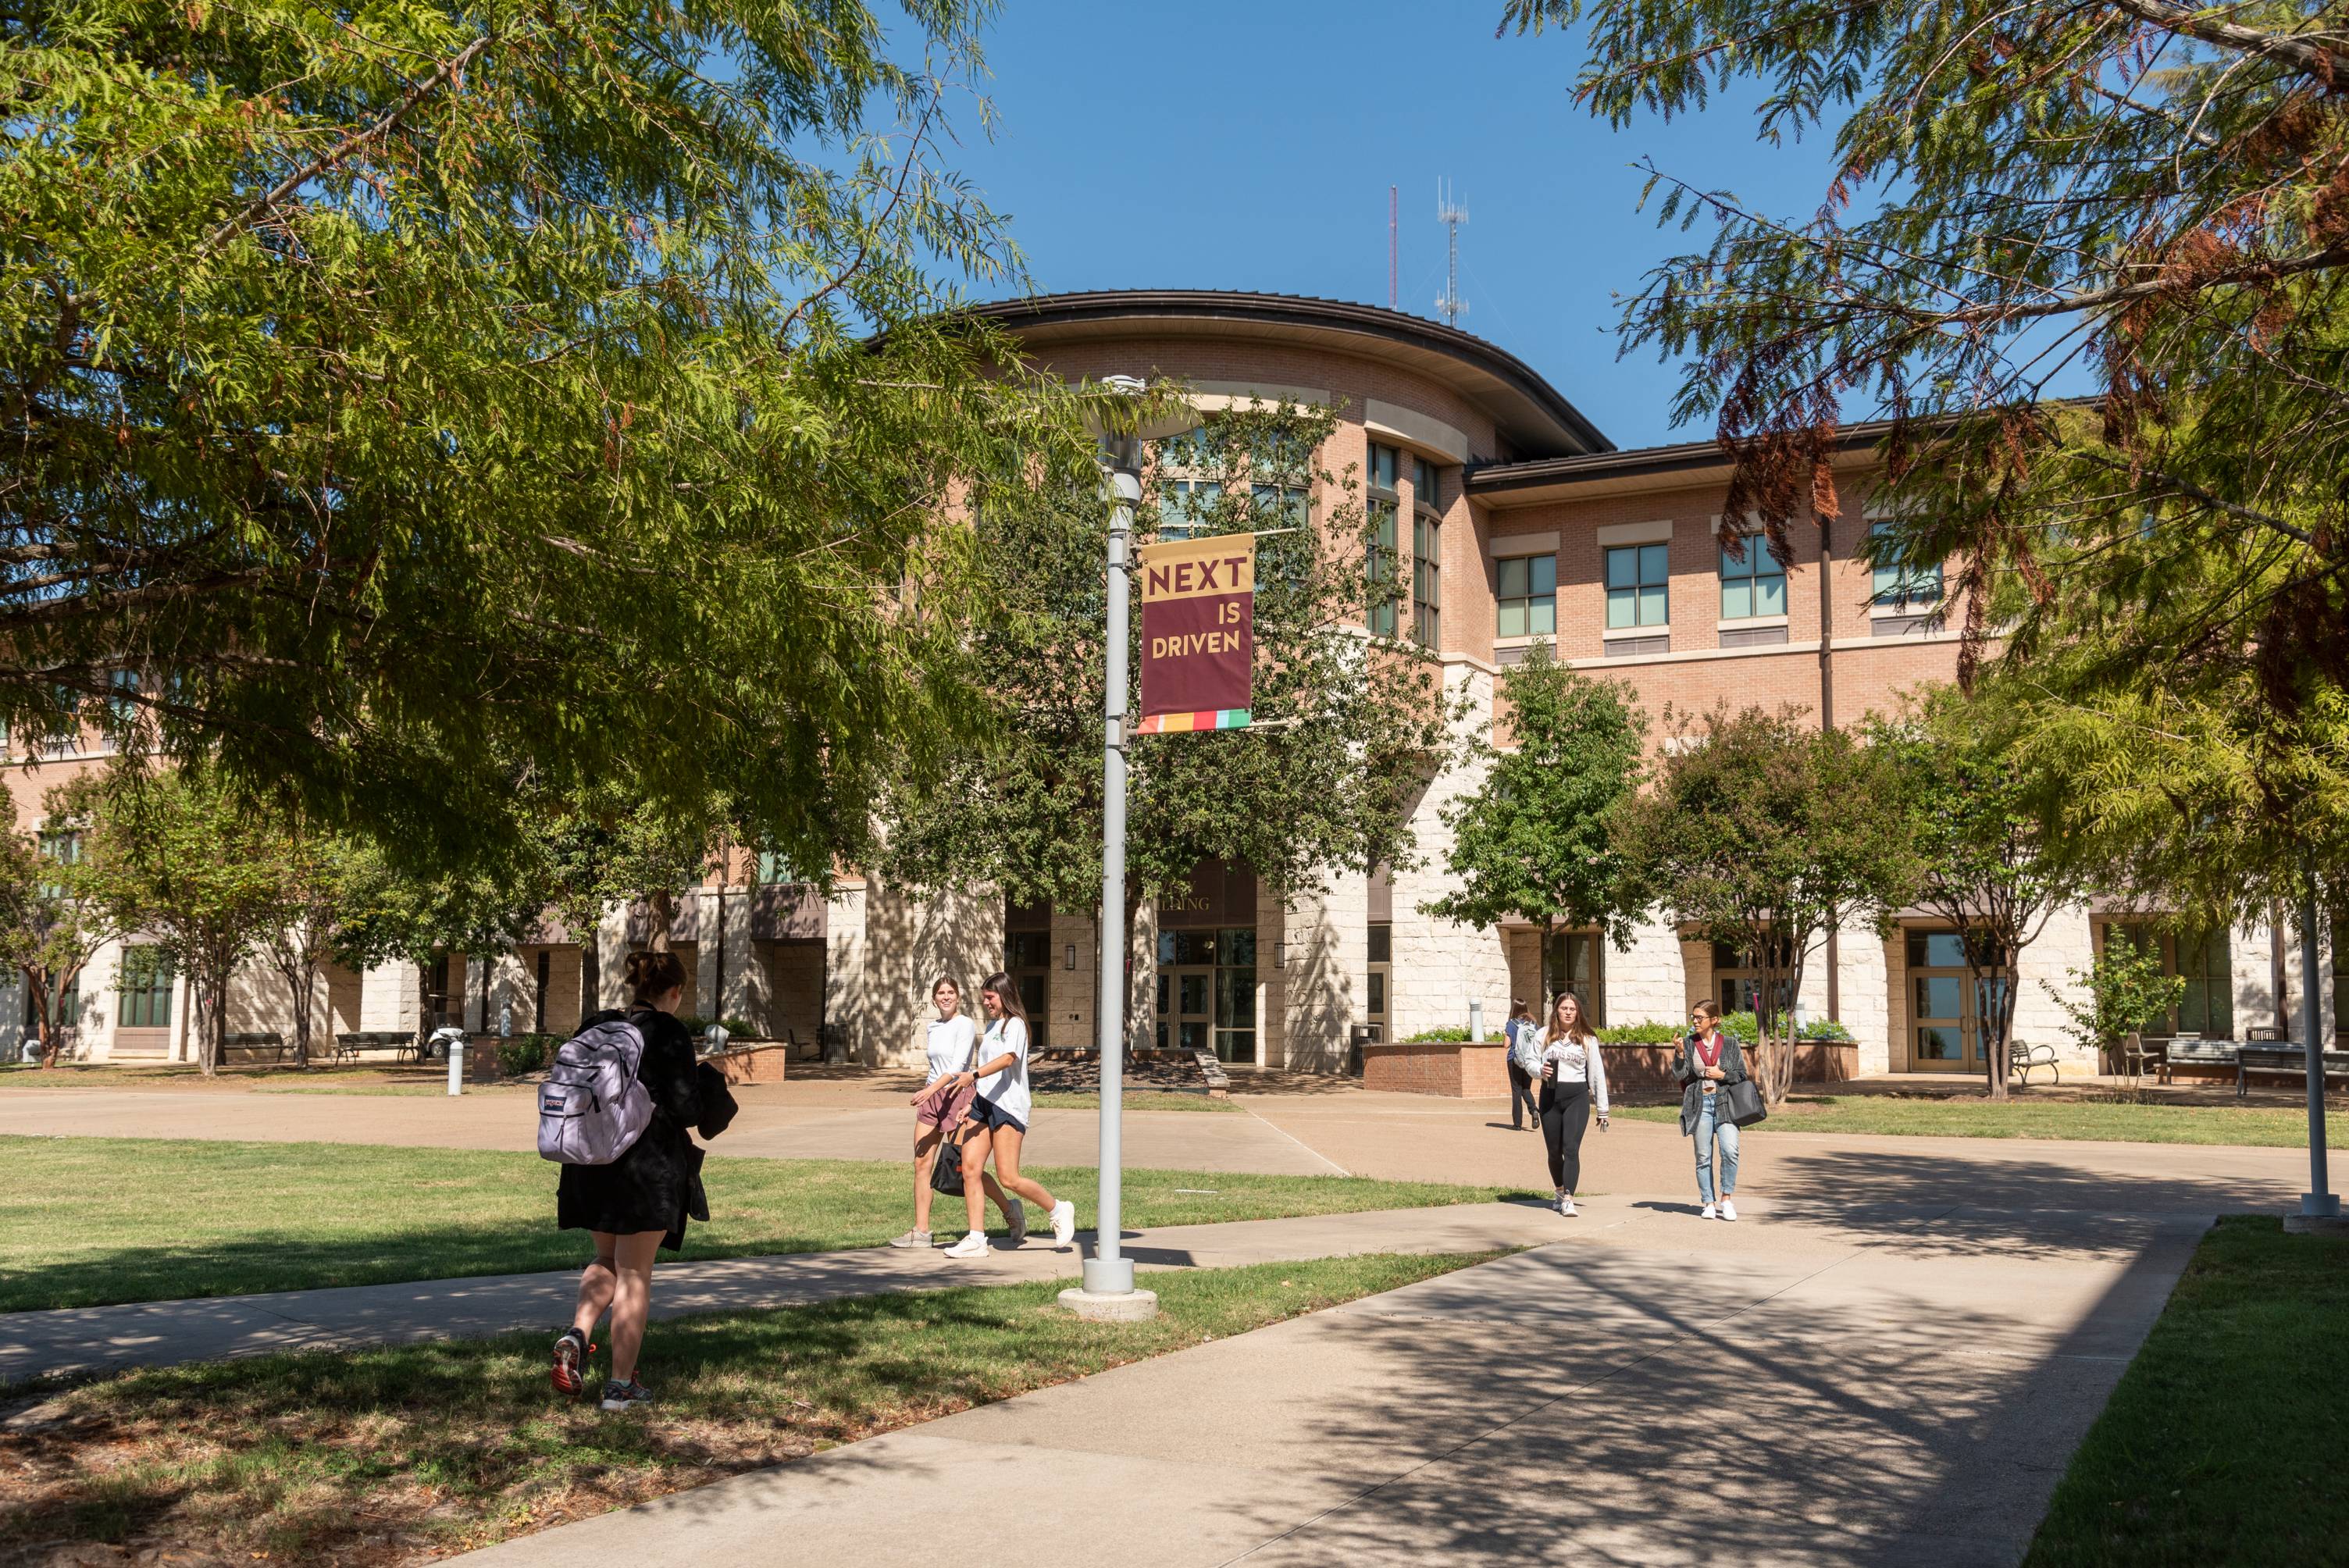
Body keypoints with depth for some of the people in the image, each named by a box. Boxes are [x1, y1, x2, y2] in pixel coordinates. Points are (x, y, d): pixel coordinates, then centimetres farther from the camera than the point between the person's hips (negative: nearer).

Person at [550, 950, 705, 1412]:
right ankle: (621, 1384, 9)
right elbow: (687, 1109, -14)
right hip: (649, 1164, -5)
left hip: (593, 1165, 5)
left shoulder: (595, 1029, 6)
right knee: (635, 1273, 5)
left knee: (607, 1260, 25)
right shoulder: (669, 1035, -12)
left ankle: (577, 1334, 2)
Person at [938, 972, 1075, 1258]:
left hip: (1008, 1106, -8)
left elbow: (1008, 1059, -24)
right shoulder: (991, 1025, 21)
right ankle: (976, 1239, 0)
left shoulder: (1015, 1024, -6)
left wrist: (974, 1075, -36)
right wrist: (972, 1104, 26)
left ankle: (1058, 1210, 13)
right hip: (983, 1103, 8)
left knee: (1008, 1179, -9)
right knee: (970, 1171, -3)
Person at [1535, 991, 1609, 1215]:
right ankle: (1560, 1192, 32)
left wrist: (1603, 1110, 4)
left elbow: (1597, 1073, 5)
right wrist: (1540, 1071, -16)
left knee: (1571, 1148, -15)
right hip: (1550, 1096, 2)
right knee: (1554, 1151, 10)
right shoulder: (1544, 1035, 5)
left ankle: (1568, 1200, -18)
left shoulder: (1587, 1039, 4)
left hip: (1577, 1097, -2)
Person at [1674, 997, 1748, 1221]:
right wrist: (1680, 1054, -16)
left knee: (1730, 1150, -17)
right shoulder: (1688, 1043, 5)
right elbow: (1678, 1077, -2)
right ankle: (1709, 1203, 13)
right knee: (1703, 1157, 3)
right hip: (1699, 1104, 1)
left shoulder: (1729, 1043, 5)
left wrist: (1722, 1075, -9)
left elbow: (1742, 1075, 7)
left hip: (1725, 1102, -1)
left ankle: (1726, 1199, -2)